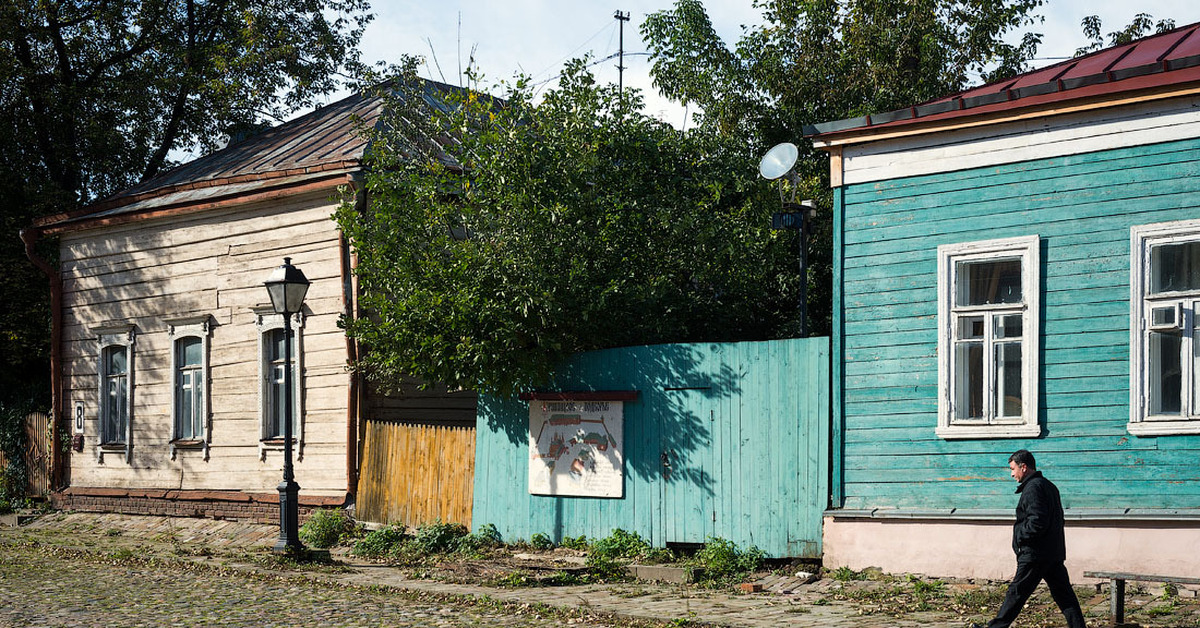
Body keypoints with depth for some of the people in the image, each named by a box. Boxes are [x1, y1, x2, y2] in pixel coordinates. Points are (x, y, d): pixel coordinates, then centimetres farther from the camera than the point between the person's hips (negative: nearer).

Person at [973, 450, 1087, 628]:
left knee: (1016, 592, 1)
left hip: (1035, 554, -9)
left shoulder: (1033, 488, -15)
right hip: (1055, 552, 9)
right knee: (1064, 594, 7)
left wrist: (1019, 535, -9)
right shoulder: (1049, 485, 16)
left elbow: (1037, 523, -24)